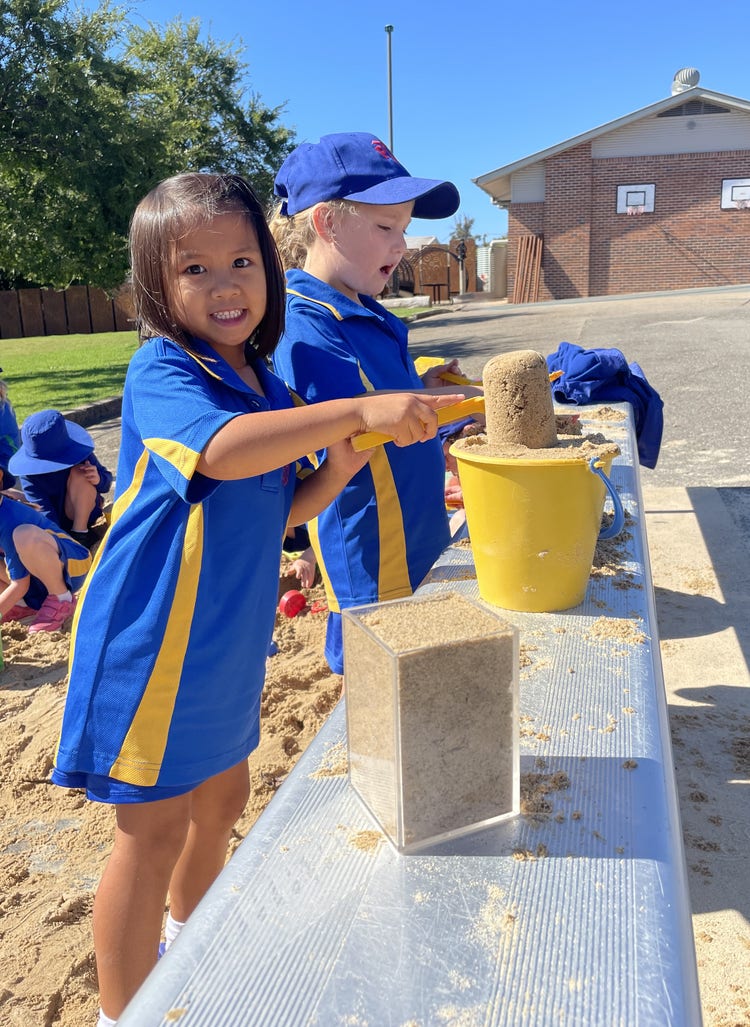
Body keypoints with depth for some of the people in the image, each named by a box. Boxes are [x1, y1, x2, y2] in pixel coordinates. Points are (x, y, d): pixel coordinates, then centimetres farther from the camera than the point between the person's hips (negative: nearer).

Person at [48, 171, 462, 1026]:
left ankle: (189, 944, 52)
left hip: (225, 643, 8)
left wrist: (335, 470, -6)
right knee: (154, 833, 6)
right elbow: (222, 449, -39)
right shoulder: (159, 372, -17)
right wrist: (359, 411, -39)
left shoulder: (267, 387, 6)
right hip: (153, 642, -8)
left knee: (221, 796, 24)